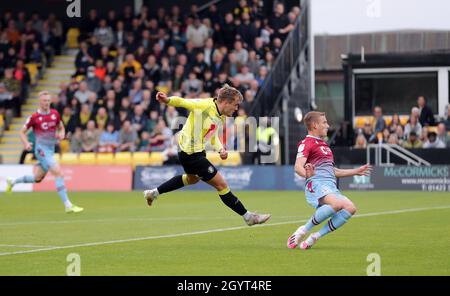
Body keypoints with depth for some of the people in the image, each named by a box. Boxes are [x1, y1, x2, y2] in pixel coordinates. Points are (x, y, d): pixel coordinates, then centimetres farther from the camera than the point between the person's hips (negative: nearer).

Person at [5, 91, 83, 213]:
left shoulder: (55, 114, 4)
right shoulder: (34, 117, -9)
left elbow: (61, 128, 19)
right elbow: (22, 132, 0)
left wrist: (61, 134, -4)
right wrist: (26, 143, -18)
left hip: (51, 149, 7)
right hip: (41, 149, -7)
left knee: (37, 178, 18)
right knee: (58, 173, -19)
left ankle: (12, 182, 41)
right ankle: (68, 205, -19)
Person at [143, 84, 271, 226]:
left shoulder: (220, 117, 5)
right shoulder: (205, 105, -21)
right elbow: (182, 102, -27)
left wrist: (220, 149, -4)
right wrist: (168, 100, -46)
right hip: (192, 155, -11)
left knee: (192, 178, 38)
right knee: (221, 185, -7)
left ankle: (153, 193, 49)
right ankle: (248, 217, 1)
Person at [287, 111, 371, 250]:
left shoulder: (324, 144, 31)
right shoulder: (307, 143, 2)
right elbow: (298, 167, -14)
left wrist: (356, 171, 43)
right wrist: (306, 174, -37)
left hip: (331, 186, 8)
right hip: (316, 183, -8)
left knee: (350, 208, -18)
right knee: (337, 204, -36)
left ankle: (315, 236, -13)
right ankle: (303, 230, -23)